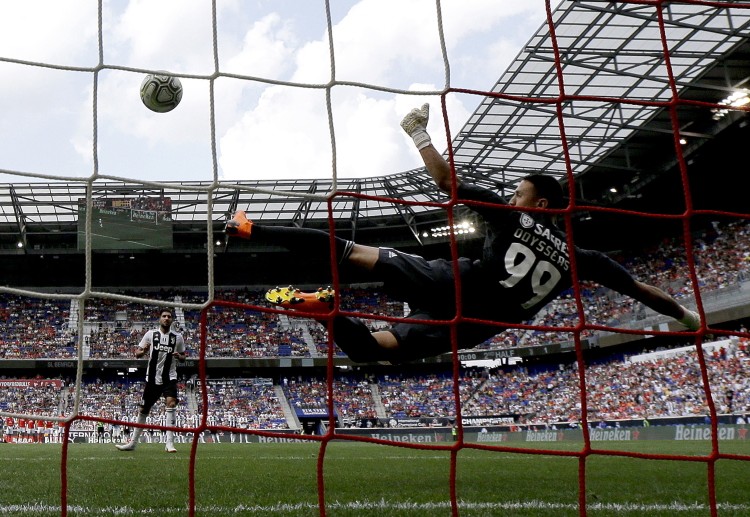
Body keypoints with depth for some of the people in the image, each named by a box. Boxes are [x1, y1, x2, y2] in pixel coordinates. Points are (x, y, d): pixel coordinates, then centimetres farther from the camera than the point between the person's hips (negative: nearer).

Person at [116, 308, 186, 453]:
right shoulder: (150, 334, 1)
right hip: (152, 378, 1)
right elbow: (137, 354, 4)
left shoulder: (178, 337, 2)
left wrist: (179, 356, -11)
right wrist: (143, 351, -19)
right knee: (144, 409, 10)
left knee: (171, 403, -23)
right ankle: (133, 442, 25)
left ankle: (169, 443, -21)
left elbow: (183, 357, 13)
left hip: (169, 378, -1)